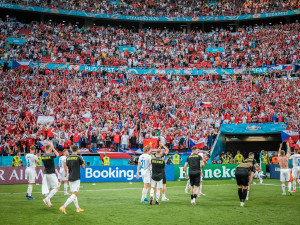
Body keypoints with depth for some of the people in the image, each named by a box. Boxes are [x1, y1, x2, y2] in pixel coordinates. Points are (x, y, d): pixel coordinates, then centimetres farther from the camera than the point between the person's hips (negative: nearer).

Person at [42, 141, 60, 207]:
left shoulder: (43, 156, 3)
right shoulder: (51, 155, -15)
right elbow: (57, 154, 5)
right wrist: (53, 147, 10)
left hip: (45, 174, 7)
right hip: (51, 174, -7)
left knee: (47, 188, 12)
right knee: (57, 188, 0)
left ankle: (48, 203, 14)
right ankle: (47, 199, -10)